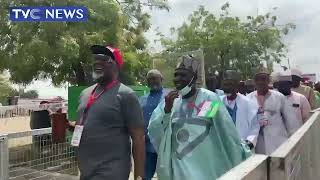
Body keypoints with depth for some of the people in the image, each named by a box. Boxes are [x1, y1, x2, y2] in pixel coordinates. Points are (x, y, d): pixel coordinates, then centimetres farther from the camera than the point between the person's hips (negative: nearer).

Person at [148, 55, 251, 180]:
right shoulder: (170, 101, 1)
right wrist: (166, 110, -17)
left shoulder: (210, 99, -9)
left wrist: (243, 162, -1)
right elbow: (153, 132, -4)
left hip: (206, 170, -3)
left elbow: (228, 134, -6)